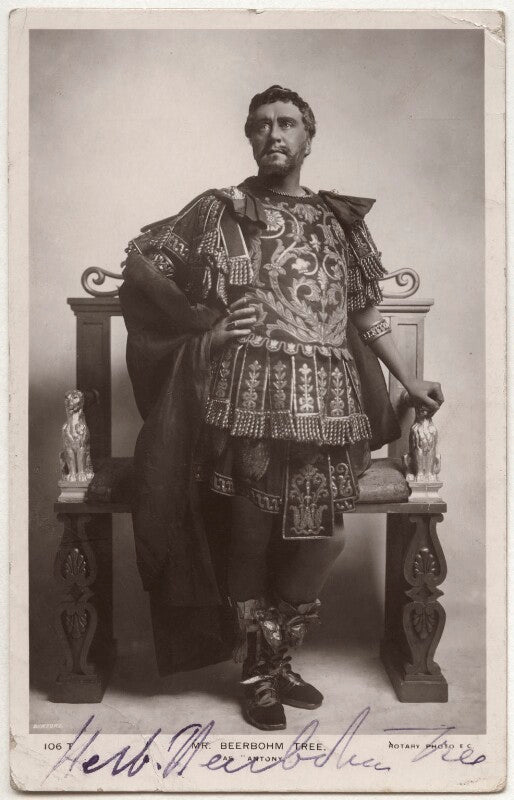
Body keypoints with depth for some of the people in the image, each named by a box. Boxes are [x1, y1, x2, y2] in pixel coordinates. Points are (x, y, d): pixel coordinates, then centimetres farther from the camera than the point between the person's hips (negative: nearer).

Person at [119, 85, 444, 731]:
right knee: (249, 541, 2)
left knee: (320, 539, 2)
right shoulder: (219, 210, 9)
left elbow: (365, 312, 19)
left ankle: (279, 660, 26)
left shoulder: (338, 218, 18)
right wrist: (203, 320, -4)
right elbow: (139, 265, 8)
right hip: (248, 399, -3)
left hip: (325, 404, 3)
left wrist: (409, 380, 17)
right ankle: (257, 673, 24)